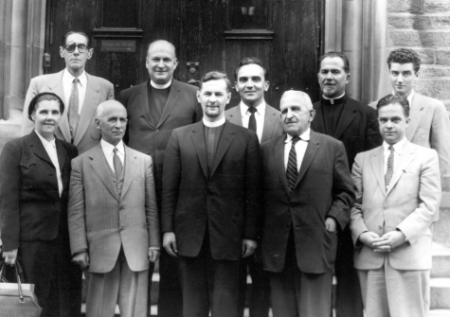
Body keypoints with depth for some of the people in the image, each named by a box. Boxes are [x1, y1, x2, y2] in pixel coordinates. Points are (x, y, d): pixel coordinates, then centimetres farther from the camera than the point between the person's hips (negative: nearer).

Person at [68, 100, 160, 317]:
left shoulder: (144, 161, 11)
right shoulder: (81, 163, 4)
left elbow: (151, 207, 10)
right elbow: (76, 212, 0)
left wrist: (154, 243, 4)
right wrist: (79, 249, -6)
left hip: (137, 249, 2)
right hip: (101, 248, -2)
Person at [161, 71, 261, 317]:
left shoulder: (247, 138, 2)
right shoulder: (179, 136, 6)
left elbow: (252, 192, 1)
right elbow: (169, 188, 5)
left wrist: (250, 234, -2)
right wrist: (168, 229, 0)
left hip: (228, 234, -1)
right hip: (189, 233, 2)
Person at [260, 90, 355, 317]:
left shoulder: (332, 147, 4)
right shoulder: (267, 149, 10)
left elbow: (345, 191, 6)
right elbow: (260, 194, 11)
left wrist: (334, 218, -8)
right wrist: (259, 233, 3)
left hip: (315, 243, -2)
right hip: (278, 246, 3)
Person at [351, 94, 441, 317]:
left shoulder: (426, 157, 7)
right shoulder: (363, 159, 15)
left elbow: (429, 205, -2)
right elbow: (354, 205, 9)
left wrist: (402, 234, -14)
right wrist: (362, 234, -9)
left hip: (410, 253, -2)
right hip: (370, 255, 3)